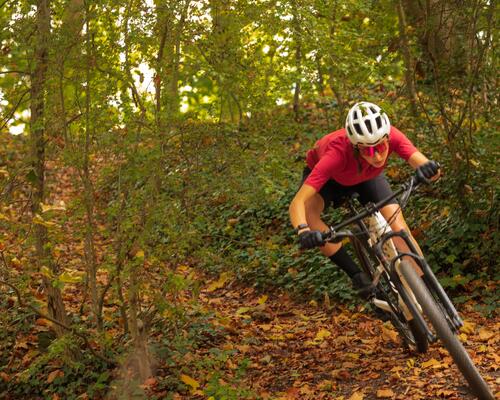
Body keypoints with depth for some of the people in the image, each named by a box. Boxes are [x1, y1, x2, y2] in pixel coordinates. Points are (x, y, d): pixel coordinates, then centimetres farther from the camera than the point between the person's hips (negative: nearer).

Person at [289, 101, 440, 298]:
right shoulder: (338, 153, -45)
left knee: (398, 226, -19)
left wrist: (428, 168, -70)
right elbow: (297, 202, -49)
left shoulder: (391, 136, -37)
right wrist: (303, 231, -68)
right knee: (308, 209, -33)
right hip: (329, 178, -2)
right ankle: (358, 275, -22)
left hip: (368, 176, 2)